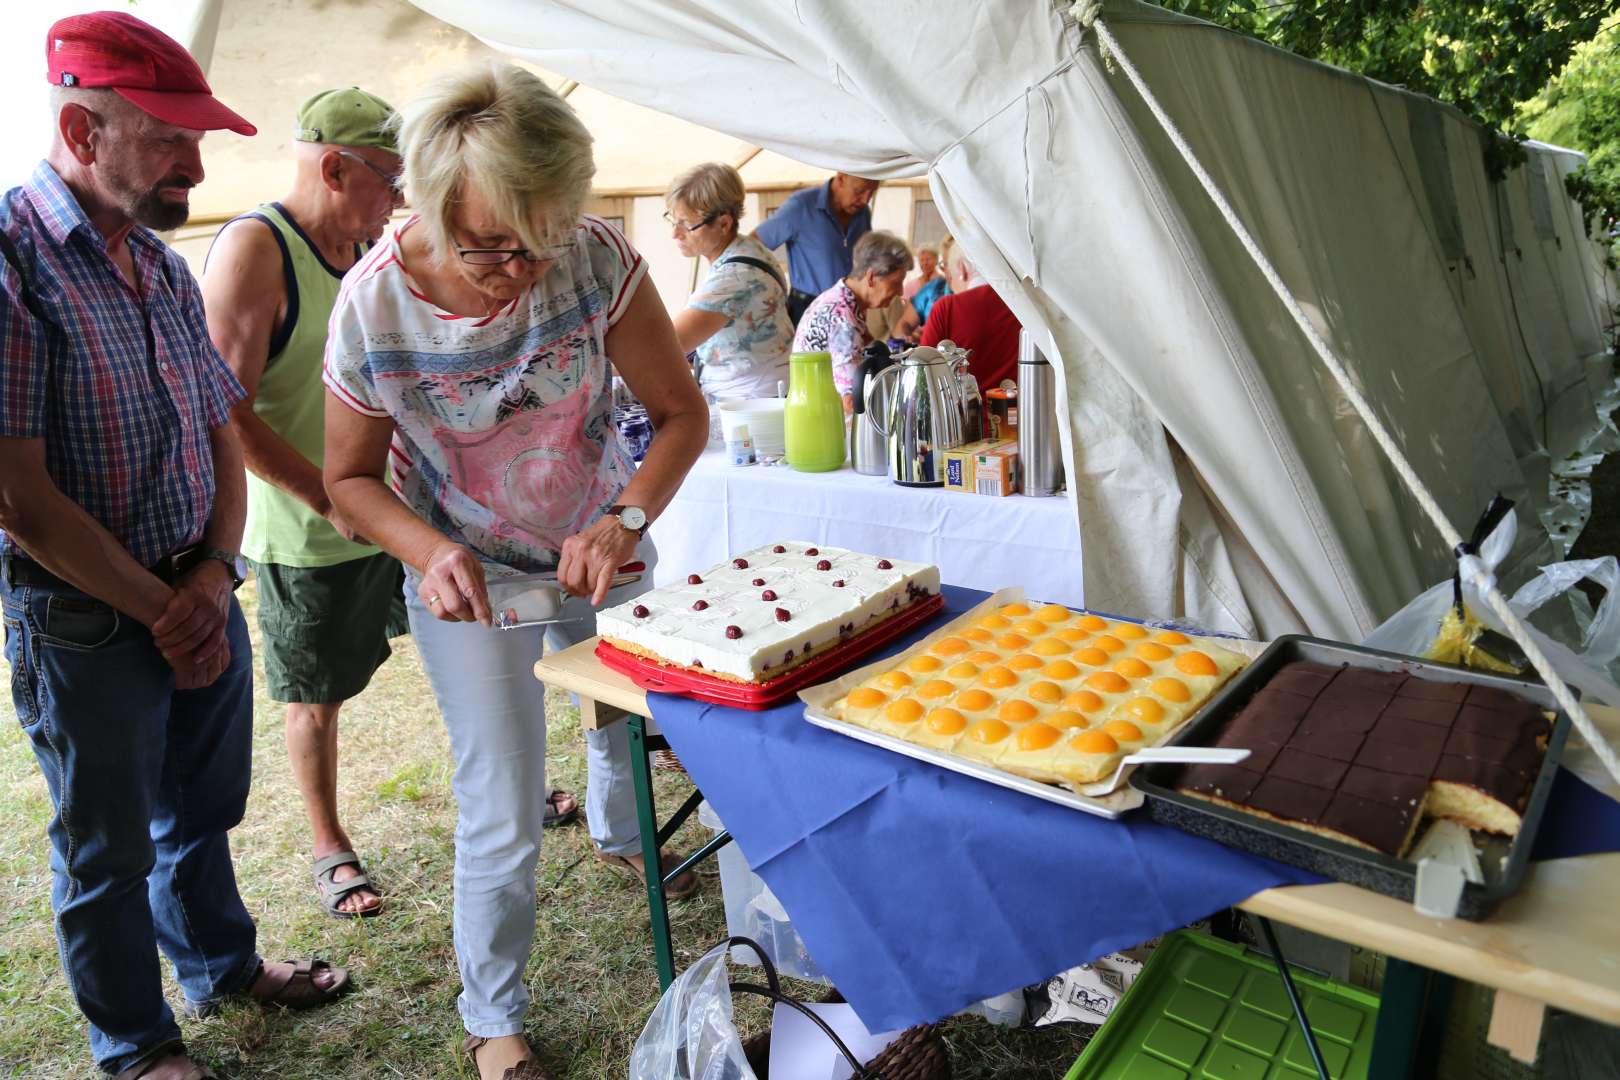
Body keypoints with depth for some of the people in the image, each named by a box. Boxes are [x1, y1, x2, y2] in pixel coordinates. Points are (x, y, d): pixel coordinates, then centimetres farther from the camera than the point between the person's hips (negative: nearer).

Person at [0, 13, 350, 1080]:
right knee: (109, 848, 14)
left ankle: (221, 961, 47)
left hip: (202, 600, 6)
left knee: (204, 806, 23)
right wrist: (161, 612, -12)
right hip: (86, 620, -6)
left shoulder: (166, 268, 6)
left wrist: (213, 579, -4)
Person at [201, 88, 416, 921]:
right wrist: (333, 503, -22)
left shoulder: (368, 247, 7)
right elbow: (228, 413, -22)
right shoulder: (253, 248, -16)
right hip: (306, 534, -7)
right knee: (315, 697, 10)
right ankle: (329, 849, 30)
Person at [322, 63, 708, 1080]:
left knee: (628, 718, 26)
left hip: (602, 551, 3)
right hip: (470, 577, -2)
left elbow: (683, 412, -17)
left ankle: (620, 837, 64)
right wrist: (429, 549, -29)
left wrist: (628, 520, -33)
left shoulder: (596, 257, -24)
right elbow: (350, 477, -10)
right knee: (503, 817, 0)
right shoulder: (373, 308, -24)